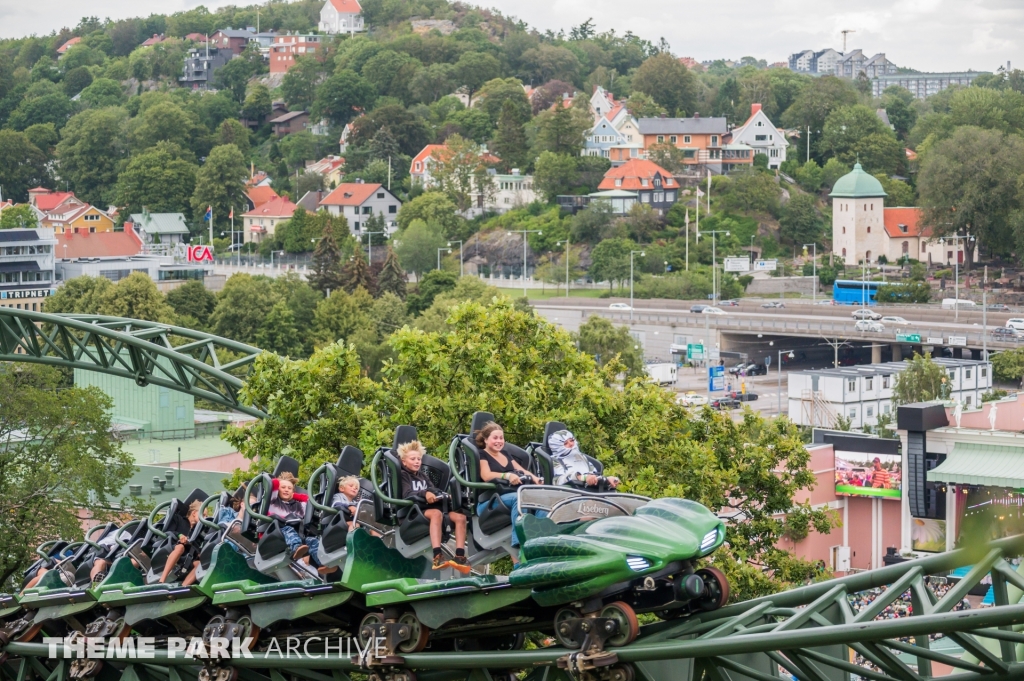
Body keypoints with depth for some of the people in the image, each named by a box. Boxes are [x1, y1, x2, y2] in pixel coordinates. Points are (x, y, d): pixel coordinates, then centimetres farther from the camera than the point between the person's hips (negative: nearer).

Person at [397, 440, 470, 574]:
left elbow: (434, 491, 21)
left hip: (431, 506, 7)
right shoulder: (403, 475, 7)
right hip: (416, 508, -7)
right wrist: (424, 494, -29)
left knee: (460, 517, -19)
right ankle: (437, 558, -53)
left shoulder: (423, 475, 31)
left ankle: (460, 557, -28)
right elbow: (407, 494, -11)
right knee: (436, 513, -40)